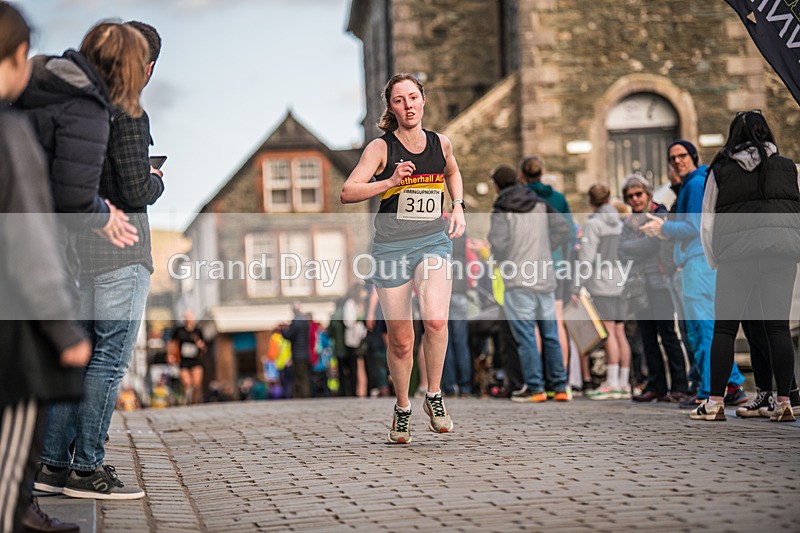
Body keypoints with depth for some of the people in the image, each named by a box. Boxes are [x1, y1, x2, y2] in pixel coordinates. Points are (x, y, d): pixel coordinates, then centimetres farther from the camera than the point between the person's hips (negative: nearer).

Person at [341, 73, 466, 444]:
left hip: (433, 242, 1)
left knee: (436, 319, -23)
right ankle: (402, 409, 26)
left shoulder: (441, 144, 5)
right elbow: (347, 193, -13)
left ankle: (434, 397, -1)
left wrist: (458, 207, 14)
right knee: (400, 340, 2)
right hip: (391, 246, -1)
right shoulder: (381, 148, -5)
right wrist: (391, 181, -24)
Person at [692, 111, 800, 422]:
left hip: (737, 250, -1)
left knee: (724, 327, 3)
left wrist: (714, 263, 17)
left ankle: (715, 403, 1)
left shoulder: (720, 170, 11)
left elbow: (707, 224, 9)